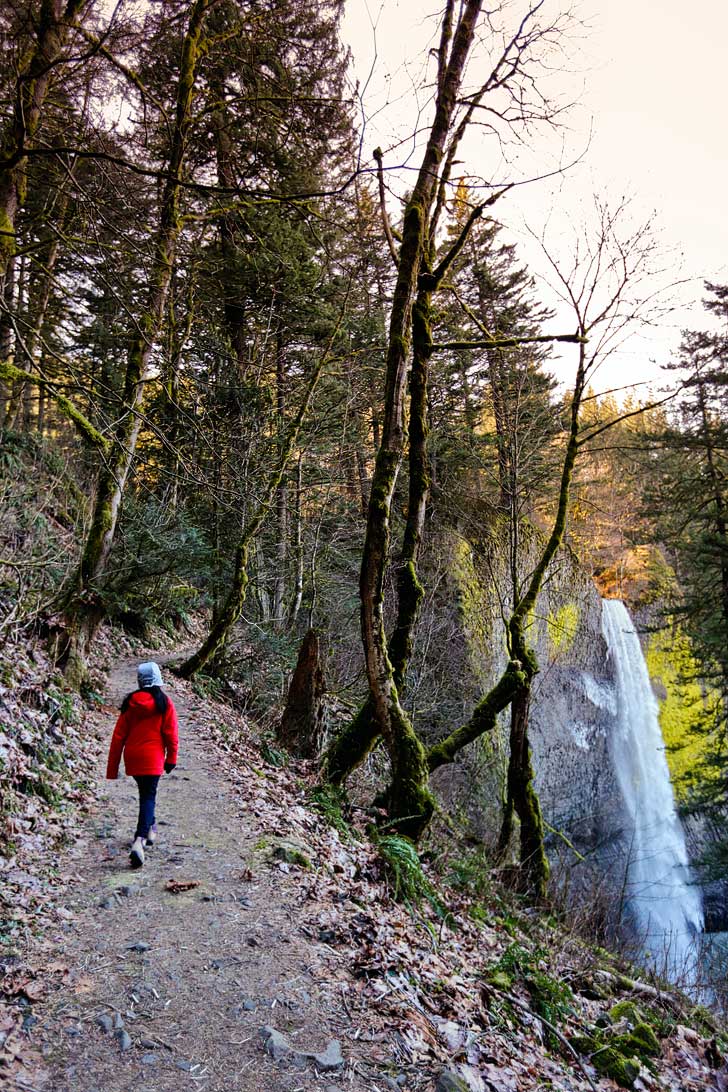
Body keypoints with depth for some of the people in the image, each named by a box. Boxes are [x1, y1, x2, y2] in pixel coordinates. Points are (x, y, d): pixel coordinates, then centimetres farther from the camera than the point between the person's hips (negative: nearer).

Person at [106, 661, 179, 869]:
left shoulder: (130, 703, 0)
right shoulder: (164, 703, -8)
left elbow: (118, 735, 1)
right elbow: (171, 734, -6)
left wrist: (112, 766, 6)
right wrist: (171, 758, 6)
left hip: (132, 758, 4)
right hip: (152, 758, -4)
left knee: (145, 793, 23)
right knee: (148, 796, -2)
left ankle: (150, 828, 41)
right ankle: (139, 840, -20)